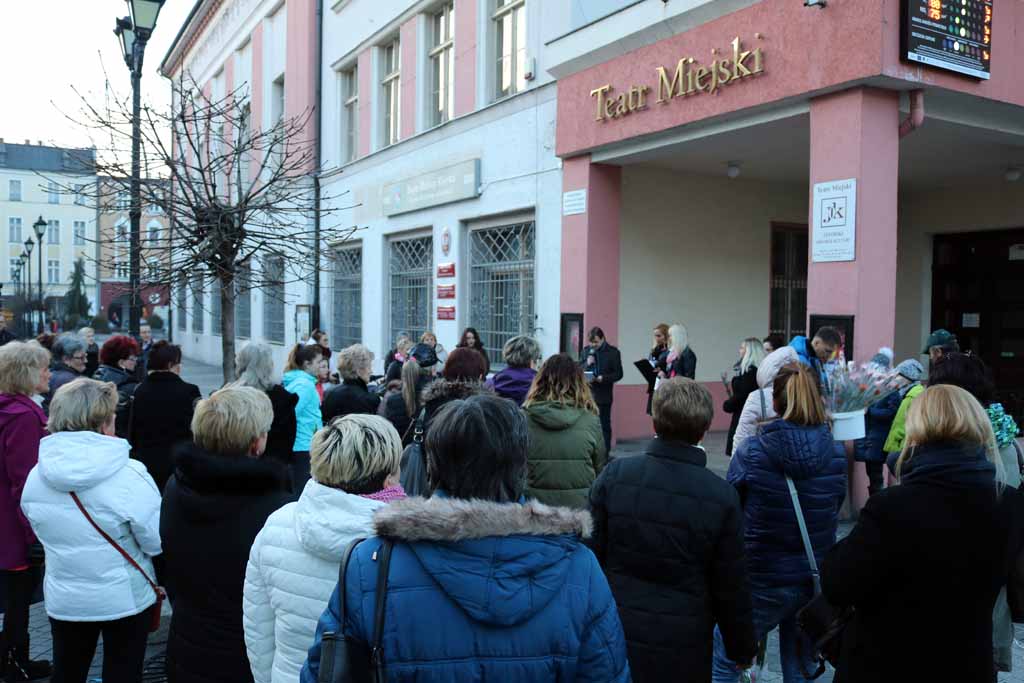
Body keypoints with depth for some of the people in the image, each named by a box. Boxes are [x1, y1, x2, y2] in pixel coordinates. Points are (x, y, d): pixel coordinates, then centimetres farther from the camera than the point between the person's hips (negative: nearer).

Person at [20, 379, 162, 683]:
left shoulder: (36, 477, -6)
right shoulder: (129, 475, -23)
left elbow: (42, 532, 9)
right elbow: (158, 542, -18)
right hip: (125, 598, -4)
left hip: (63, 600, 4)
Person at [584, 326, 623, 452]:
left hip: (603, 395, -3)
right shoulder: (587, 351, 9)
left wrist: (602, 378, -18)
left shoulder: (613, 352, -2)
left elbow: (618, 374, -5)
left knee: (604, 425, 4)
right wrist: (587, 364, -9)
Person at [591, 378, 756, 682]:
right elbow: (731, 585, -6)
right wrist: (743, 648, 10)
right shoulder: (723, 496, -13)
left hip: (616, 633, 1)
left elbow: (591, 553, -5)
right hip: (683, 647, -1)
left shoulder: (614, 475, -12)